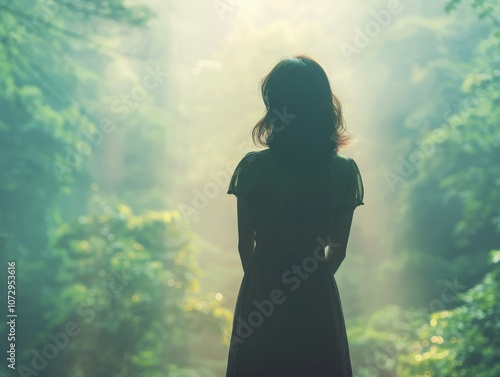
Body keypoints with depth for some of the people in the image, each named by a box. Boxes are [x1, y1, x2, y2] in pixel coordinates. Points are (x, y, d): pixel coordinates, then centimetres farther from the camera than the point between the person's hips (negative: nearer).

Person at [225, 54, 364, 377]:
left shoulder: (253, 167, -11)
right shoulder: (344, 172, -8)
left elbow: (245, 245, -2)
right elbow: (338, 250, 1)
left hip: (261, 299, 0)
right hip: (318, 302, 1)